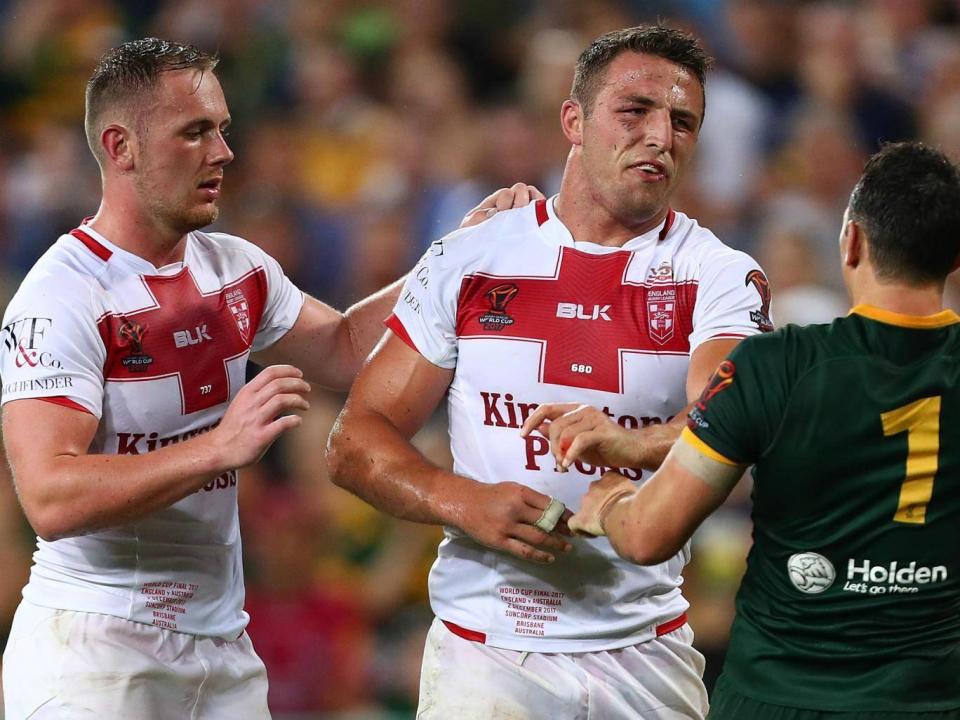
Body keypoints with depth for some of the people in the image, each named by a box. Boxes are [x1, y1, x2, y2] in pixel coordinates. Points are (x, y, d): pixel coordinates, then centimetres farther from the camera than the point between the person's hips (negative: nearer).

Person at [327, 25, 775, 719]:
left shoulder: (719, 277, -1)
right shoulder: (469, 262, 3)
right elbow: (356, 443, 3)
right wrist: (466, 503, -17)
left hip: (646, 655, 0)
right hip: (485, 654, 0)